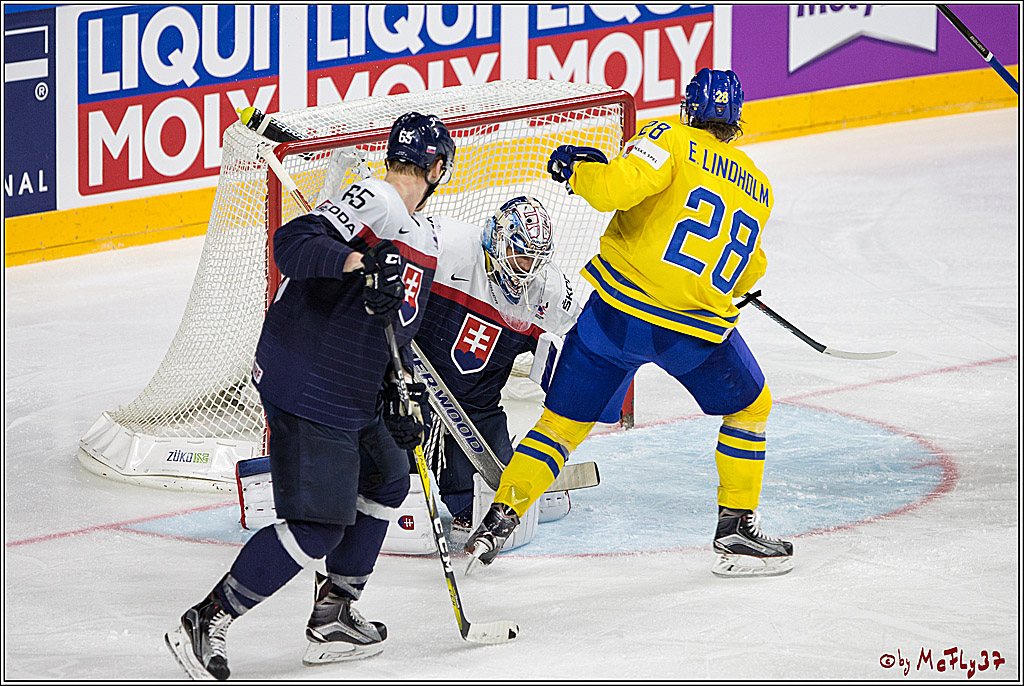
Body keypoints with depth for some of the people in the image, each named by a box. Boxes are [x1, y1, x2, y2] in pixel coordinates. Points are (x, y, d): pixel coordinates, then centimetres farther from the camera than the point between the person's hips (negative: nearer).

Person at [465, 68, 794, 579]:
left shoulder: (671, 138, -1)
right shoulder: (758, 188, 13)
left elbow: (620, 186, -19)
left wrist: (578, 171, -2)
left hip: (617, 307, -1)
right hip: (696, 333, 1)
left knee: (564, 419, 13)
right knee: (749, 409, 24)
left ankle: (498, 522, 8)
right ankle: (736, 530, 18)